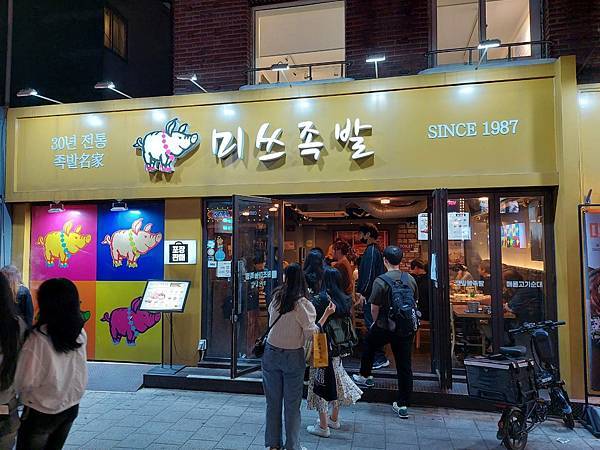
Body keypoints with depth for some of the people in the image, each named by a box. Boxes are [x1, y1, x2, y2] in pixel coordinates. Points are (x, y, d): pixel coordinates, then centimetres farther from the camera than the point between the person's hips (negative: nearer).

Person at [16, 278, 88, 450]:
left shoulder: (38, 338, -24)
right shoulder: (80, 334, -11)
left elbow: (25, 382, -15)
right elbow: (80, 375, -3)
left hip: (41, 412, -4)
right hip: (72, 407, 4)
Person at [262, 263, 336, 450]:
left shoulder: (277, 297, -3)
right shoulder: (303, 304, -16)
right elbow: (312, 333, -14)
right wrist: (326, 315, -9)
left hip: (271, 353, 4)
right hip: (293, 357, -4)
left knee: (273, 402, 14)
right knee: (292, 405, 10)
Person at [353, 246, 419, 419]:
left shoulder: (380, 281, -15)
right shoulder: (410, 279, 1)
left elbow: (374, 308, -13)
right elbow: (415, 303, 11)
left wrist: (375, 322, 6)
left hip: (384, 328, -4)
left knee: (369, 346, 26)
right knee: (405, 365, 8)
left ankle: (365, 376, 41)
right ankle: (403, 405, 14)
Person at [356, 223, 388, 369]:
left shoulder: (371, 251, -15)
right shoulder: (373, 250, 17)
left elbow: (370, 274, -21)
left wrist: (363, 293, -18)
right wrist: (360, 291, 19)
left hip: (370, 295, -10)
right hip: (369, 294, 10)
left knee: (372, 325, -5)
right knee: (371, 325, 15)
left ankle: (380, 358, 0)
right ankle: (376, 356, 23)